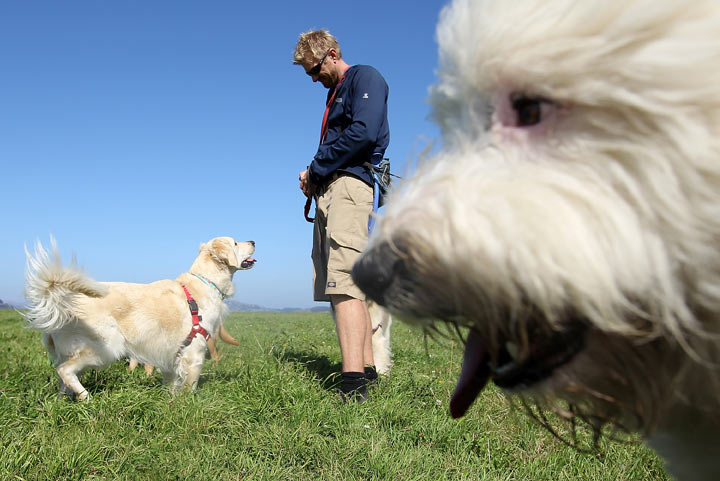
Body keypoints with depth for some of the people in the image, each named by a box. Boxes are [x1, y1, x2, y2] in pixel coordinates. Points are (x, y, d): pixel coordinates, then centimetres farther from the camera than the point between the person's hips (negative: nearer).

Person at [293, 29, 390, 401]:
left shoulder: (365, 77, 1)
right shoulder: (335, 94, 29)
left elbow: (364, 132, -16)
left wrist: (315, 168, -9)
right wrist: (313, 176, 5)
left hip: (349, 185, -10)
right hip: (328, 191, 10)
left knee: (343, 281, -22)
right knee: (341, 285, 7)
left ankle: (353, 385, -27)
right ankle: (366, 368, 12)